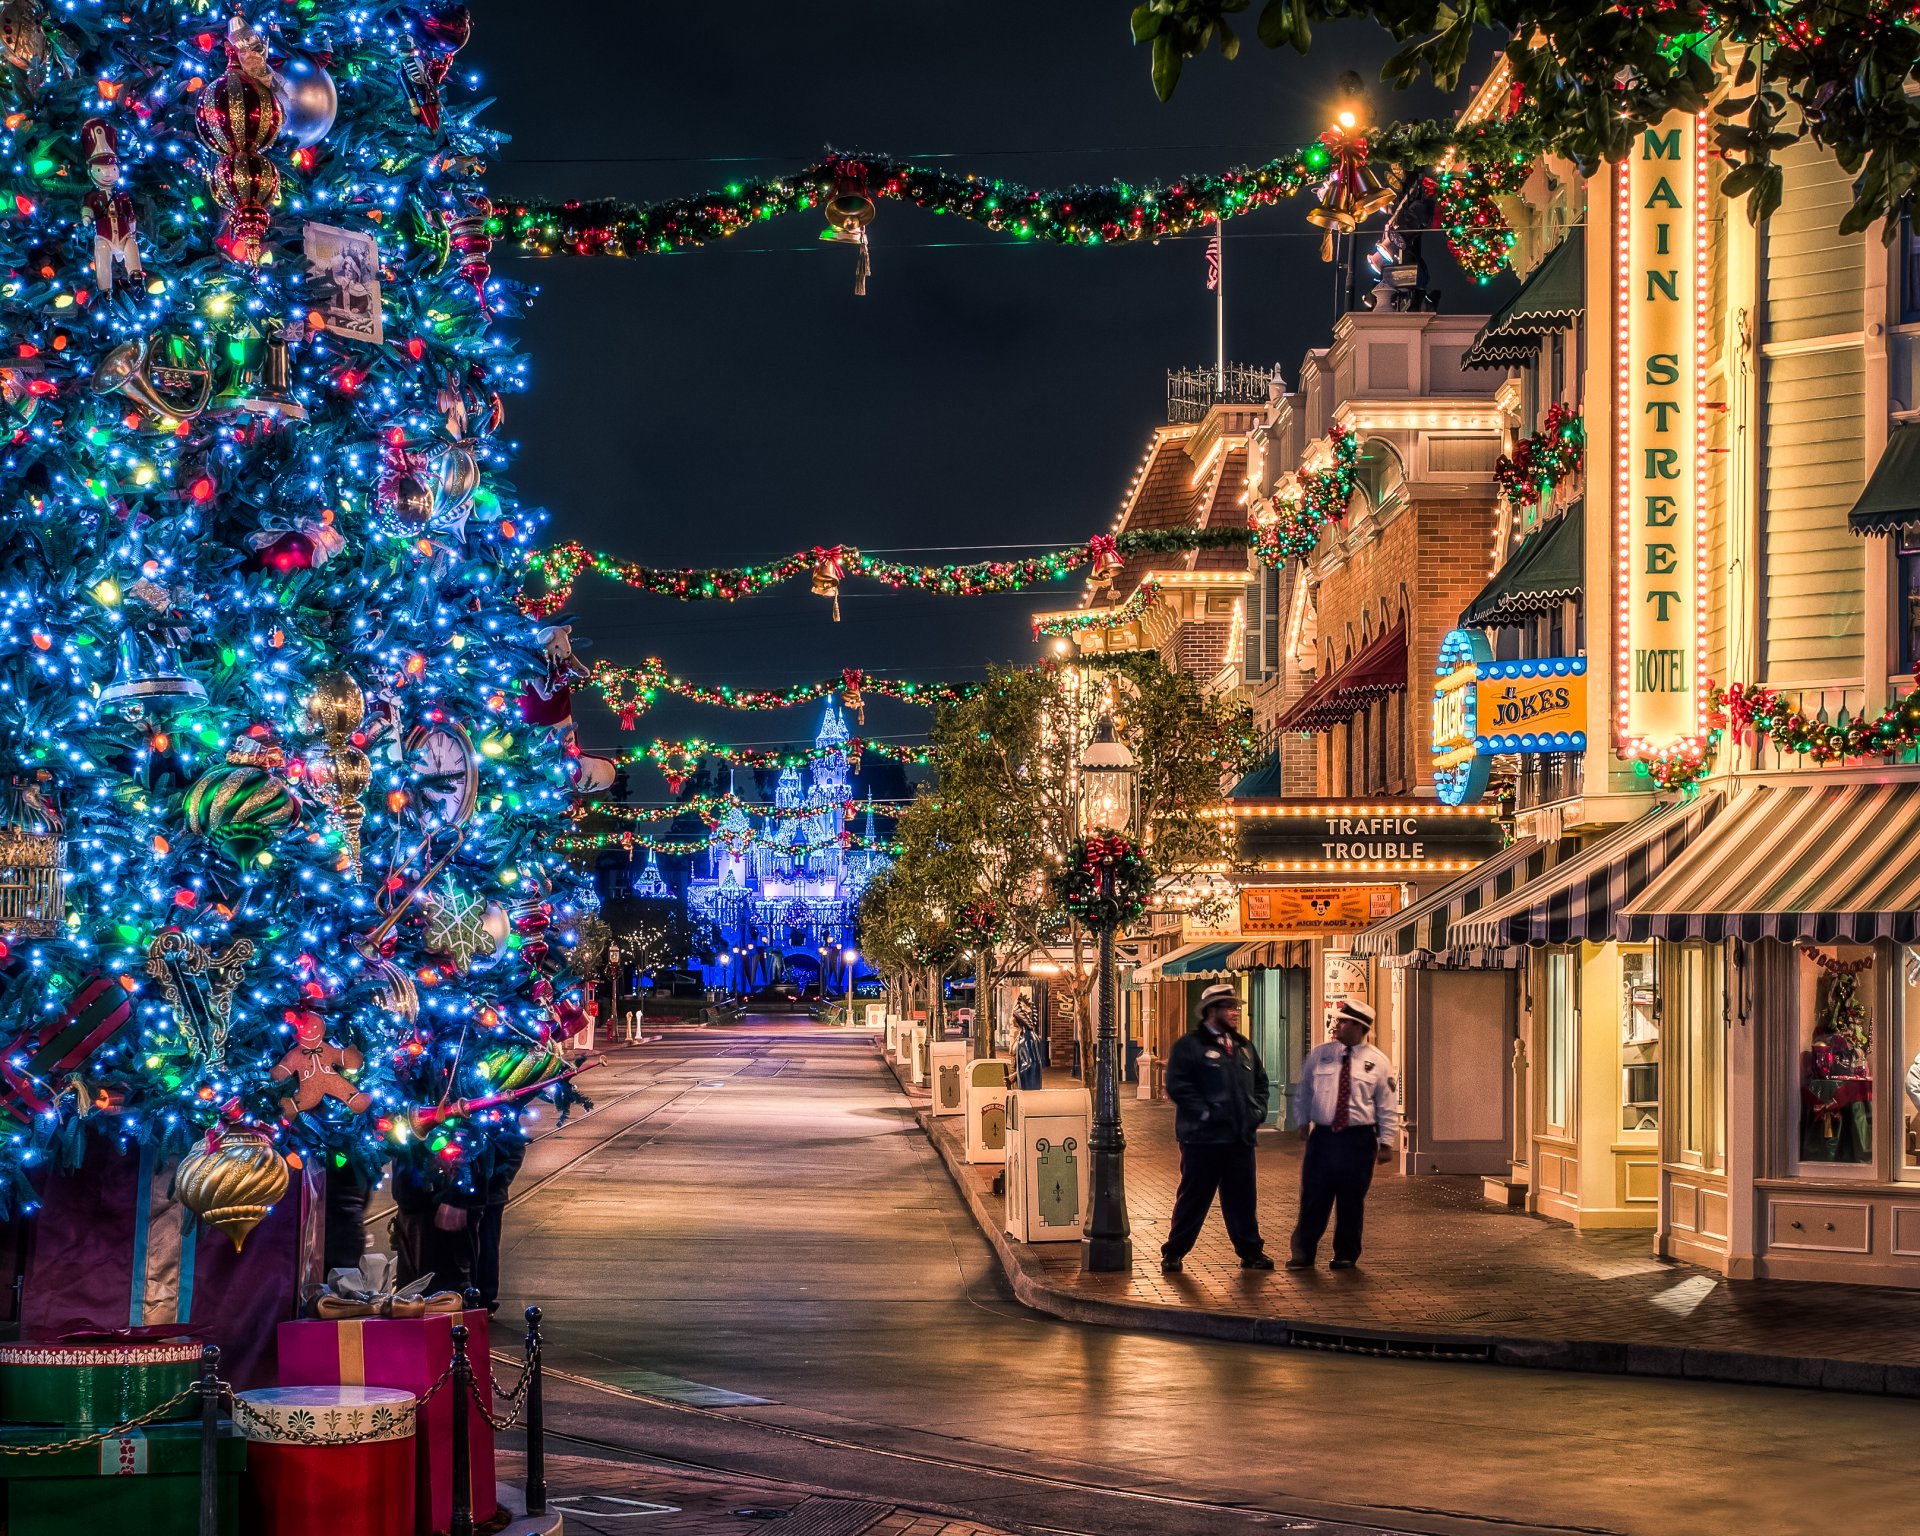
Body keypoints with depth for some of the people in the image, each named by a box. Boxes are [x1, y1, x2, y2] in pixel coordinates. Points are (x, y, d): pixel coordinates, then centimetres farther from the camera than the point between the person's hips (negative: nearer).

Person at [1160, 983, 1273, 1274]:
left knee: (1242, 1197, 12)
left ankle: (1251, 1251, 21)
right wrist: (1206, 1113, -18)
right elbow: (1177, 1086, -14)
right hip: (1203, 1137, -6)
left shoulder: (1244, 1046, 16)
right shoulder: (1189, 1046, -6)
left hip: (1240, 1137, 6)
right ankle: (1174, 1253, 10)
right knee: (1194, 1196, 0)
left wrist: (1257, 1111, 9)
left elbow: (1260, 1082, 25)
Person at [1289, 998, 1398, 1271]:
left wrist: (1386, 1142, -1)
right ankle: (1302, 1253, 8)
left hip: (1358, 1140, -1)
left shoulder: (1377, 1062, -1)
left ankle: (1346, 1255, 18)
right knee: (1313, 1198, 0)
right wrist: (1303, 1122, 11)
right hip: (1322, 1136, 1)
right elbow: (1303, 1091, 16)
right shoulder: (1319, 1055, 5)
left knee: (1351, 1201, 6)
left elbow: (1387, 1105, 2)